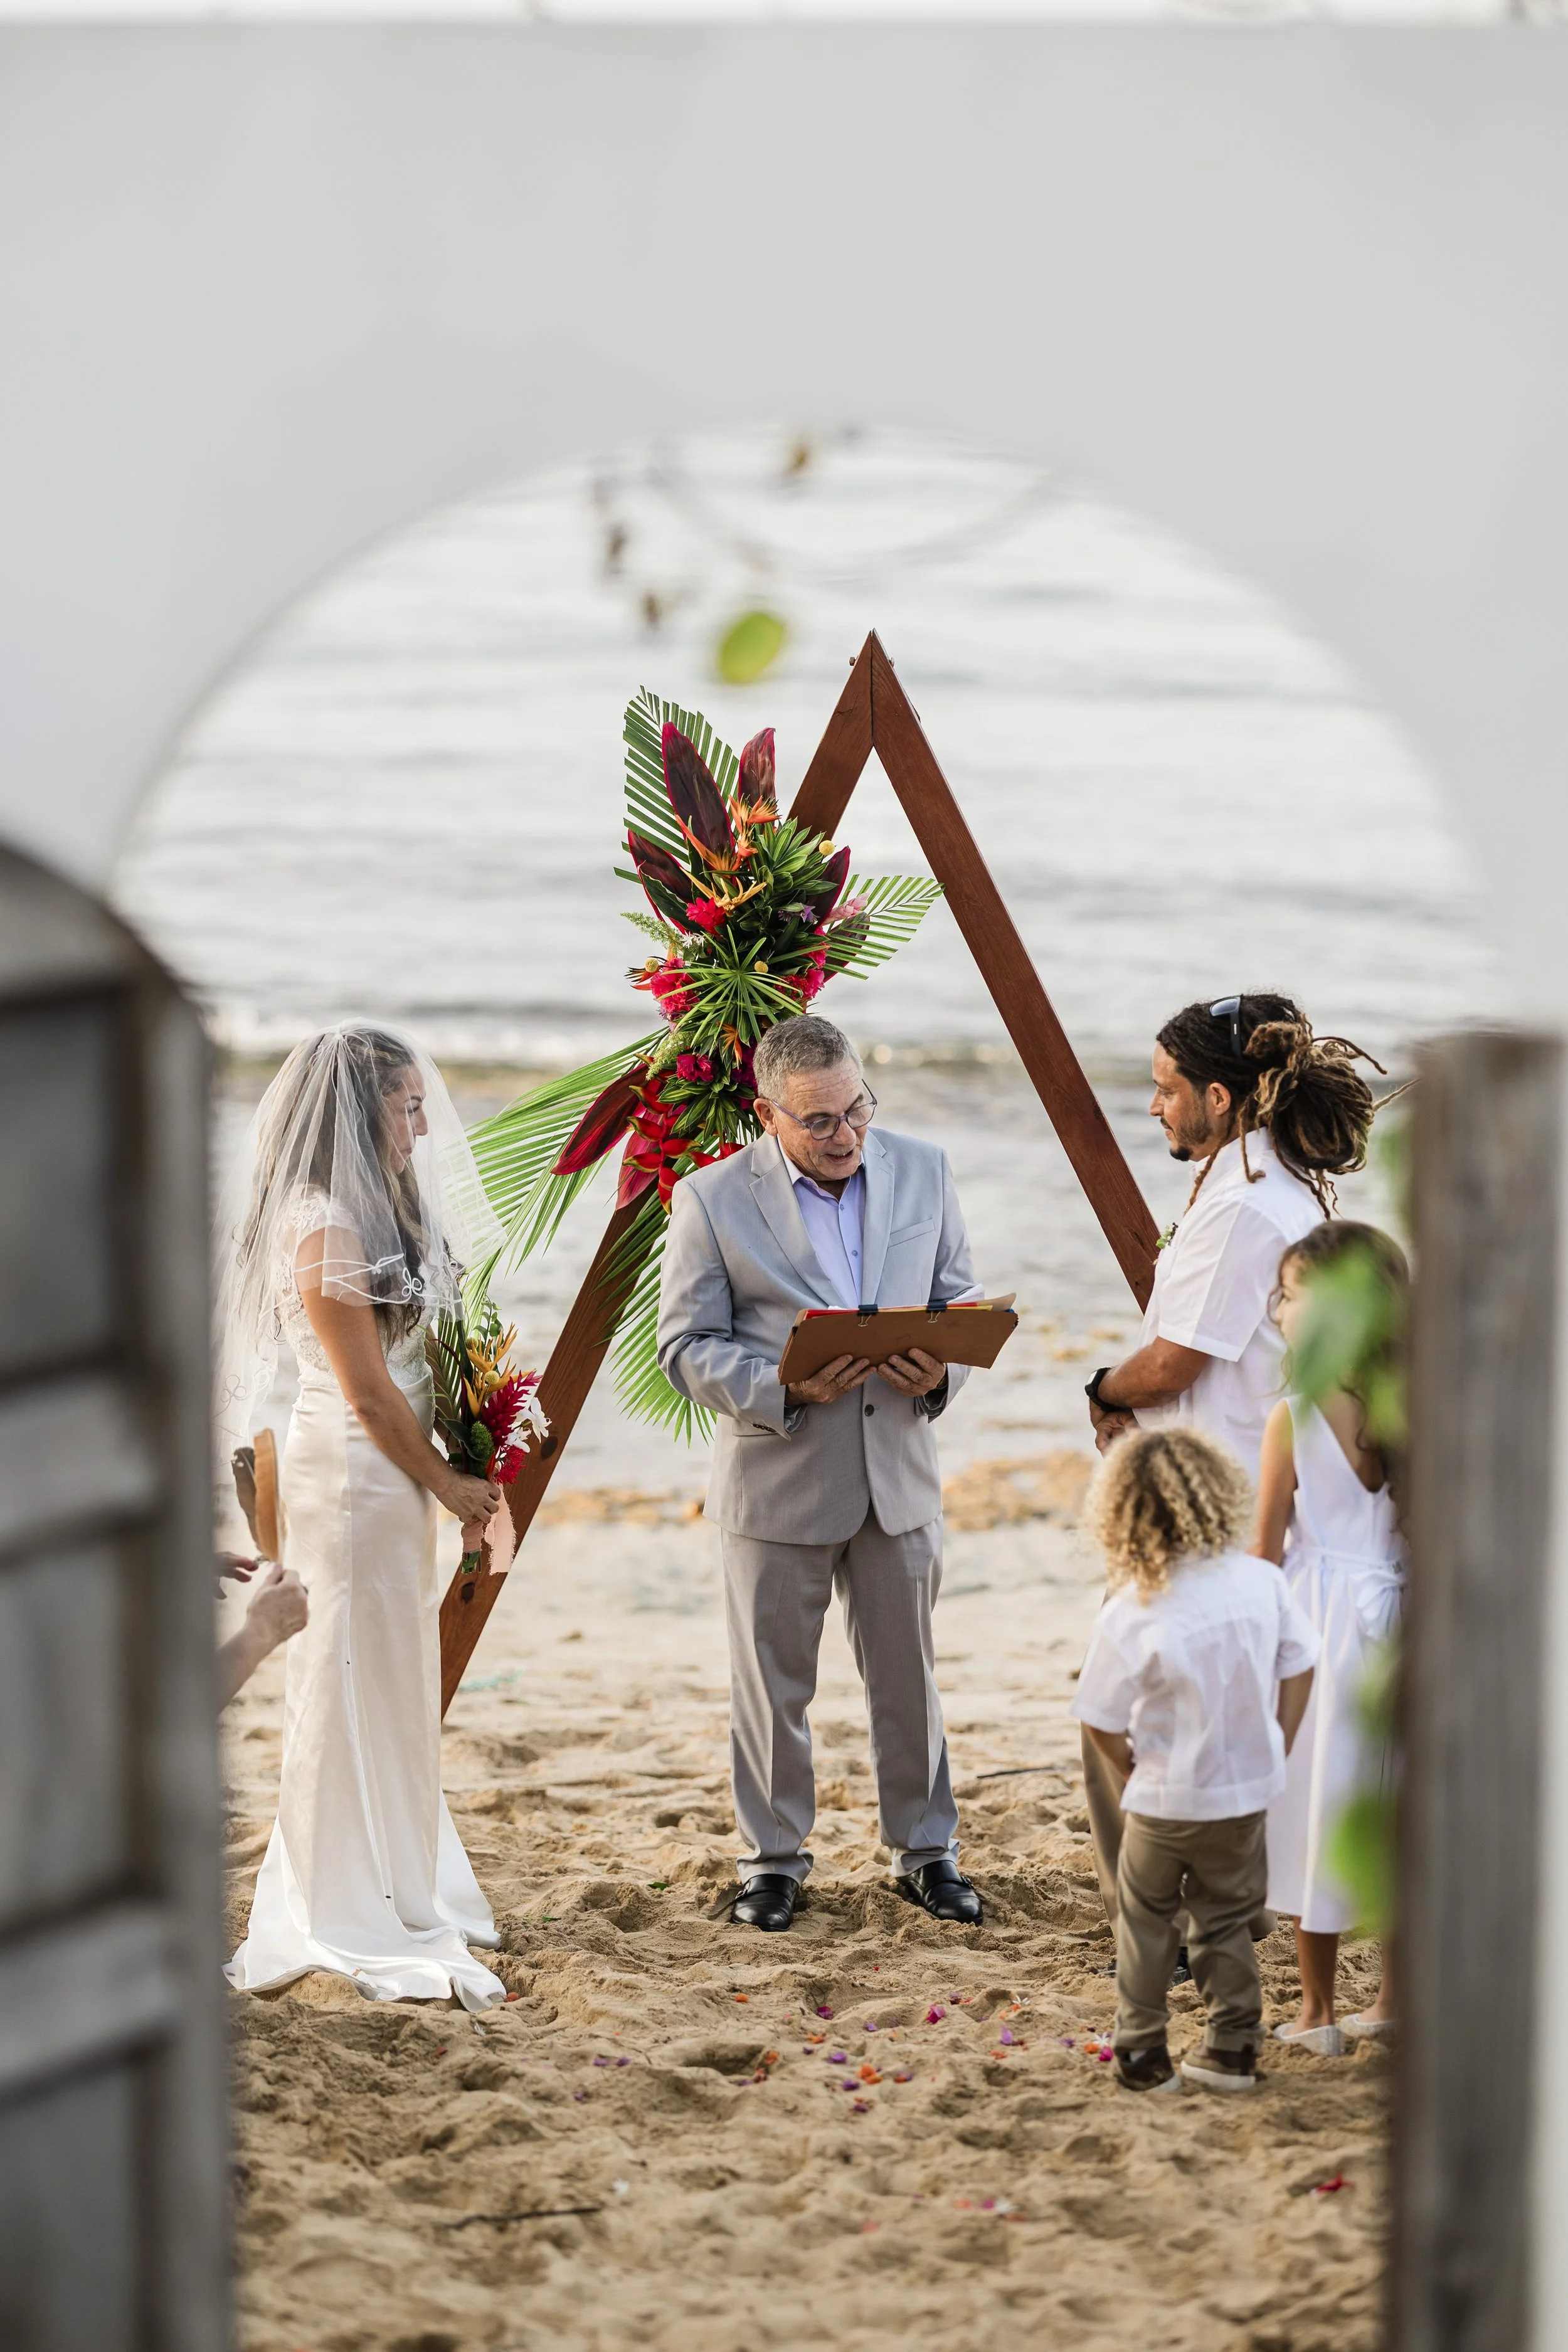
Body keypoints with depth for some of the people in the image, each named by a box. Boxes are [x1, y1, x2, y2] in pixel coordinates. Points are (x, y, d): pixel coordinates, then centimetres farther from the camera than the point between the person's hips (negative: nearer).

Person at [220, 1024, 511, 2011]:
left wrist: (461, 1466, 6)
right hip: (353, 1473, -10)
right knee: (359, 1682, -1)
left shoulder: (382, 1208, 10)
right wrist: (447, 1483, -8)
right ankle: (366, 1920, 8)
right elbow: (368, 1390, -17)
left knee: (397, 1680, 17)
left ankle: (407, 1888, 29)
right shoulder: (324, 1228, -20)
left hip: (396, 1470, 10)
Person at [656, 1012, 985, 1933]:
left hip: (899, 1471, 3)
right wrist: (785, 1388, -24)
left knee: (910, 1676, 12)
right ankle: (774, 1858, 21)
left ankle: (927, 1849, 25)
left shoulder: (923, 1171, 2)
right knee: (774, 1684, 7)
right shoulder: (713, 1199, -8)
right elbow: (688, 1346, -8)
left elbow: (962, 1297, 10)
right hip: (778, 1483, -3)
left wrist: (943, 1370, -12)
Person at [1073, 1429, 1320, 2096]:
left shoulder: (1129, 1617, -21)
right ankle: (1233, 2051, 21)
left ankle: (1142, 2053, 20)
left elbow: (1100, 1721, -14)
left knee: (1145, 1921, 17)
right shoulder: (1261, 1582, -10)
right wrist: (1275, 1748, 11)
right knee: (1227, 1921, 18)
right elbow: (1299, 1666, 0)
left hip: (1165, 1800, -3)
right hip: (1248, 1791, 3)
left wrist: (1130, 1766, 7)